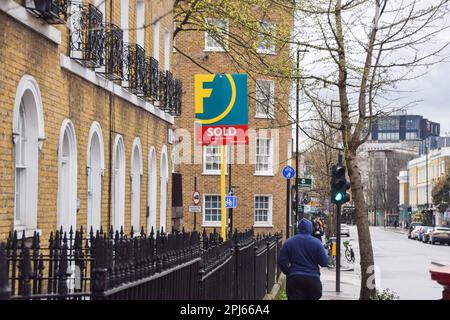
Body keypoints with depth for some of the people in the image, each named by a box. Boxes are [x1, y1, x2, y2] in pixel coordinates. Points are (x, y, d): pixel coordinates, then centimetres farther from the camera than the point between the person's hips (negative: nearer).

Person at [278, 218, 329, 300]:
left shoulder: (289, 242, 2)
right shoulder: (316, 243, -4)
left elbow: (281, 261, 1)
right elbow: (324, 262, -3)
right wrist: (325, 252, 17)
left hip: (293, 278, 0)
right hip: (313, 278, 0)